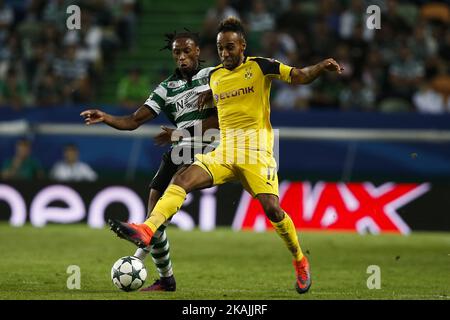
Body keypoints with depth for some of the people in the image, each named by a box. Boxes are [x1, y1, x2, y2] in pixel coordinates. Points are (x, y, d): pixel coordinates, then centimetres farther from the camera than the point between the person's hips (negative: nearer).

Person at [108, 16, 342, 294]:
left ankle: (300, 261, 6)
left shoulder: (259, 67, -1)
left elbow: (300, 76, -9)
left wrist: (321, 67, -28)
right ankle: (147, 230, -35)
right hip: (224, 152, 5)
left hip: (256, 151, -5)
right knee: (183, 180, -18)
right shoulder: (214, 76, 15)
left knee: (272, 208, -18)